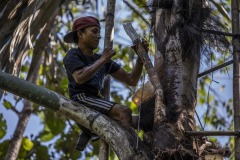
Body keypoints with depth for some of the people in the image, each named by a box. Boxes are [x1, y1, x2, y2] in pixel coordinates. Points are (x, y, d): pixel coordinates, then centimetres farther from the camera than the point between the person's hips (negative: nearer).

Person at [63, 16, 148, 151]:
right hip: (82, 100, -7)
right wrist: (102, 60, -8)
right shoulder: (73, 55, 6)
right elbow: (80, 78, -16)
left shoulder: (102, 60, 24)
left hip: (98, 102, 7)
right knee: (124, 111, -27)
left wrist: (140, 58, 5)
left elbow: (131, 81, 19)